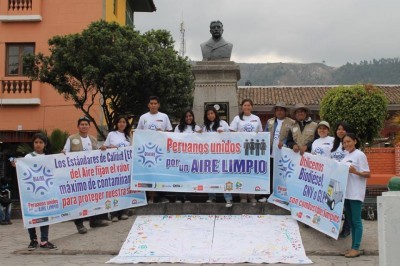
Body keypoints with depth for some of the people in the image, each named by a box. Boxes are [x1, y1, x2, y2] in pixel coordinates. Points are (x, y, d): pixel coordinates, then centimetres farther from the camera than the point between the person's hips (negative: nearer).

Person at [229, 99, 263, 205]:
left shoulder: (256, 118, 10)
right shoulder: (237, 118, 4)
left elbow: (260, 133, 12)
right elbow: (232, 133, 1)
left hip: (254, 148, 2)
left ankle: (252, 196, 10)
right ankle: (243, 196, 7)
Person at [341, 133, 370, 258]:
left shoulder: (360, 155, -8)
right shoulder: (346, 155, 14)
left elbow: (368, 174, -11)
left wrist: (356, 172, -26)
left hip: (356, 193, -8)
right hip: (346, 192, 8)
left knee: (356, 220, -4)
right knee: (351, 221, 12)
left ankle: (356, 248, -2)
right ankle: (353, 247, 18)